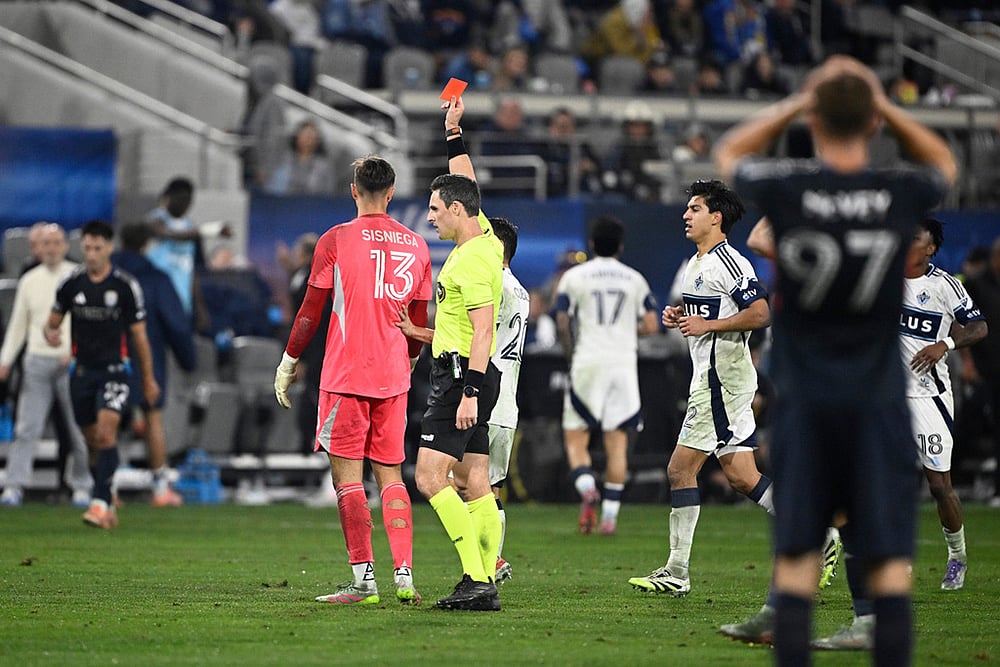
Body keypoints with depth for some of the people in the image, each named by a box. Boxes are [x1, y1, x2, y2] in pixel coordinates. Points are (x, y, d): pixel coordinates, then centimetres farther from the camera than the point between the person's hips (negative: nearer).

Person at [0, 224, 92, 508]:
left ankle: (81, 487, 10)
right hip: (37, 361, 2)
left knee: (78, 429, 1)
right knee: (27, 428, -5)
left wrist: (74, 352, -14)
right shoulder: (29, 280, 11)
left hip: (70, 363, -2)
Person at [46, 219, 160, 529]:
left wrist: (149, 379, 5)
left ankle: (101, 503, -22)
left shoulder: (127, 286, -5)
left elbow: (139, 335, 2)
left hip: (114, 370, -3)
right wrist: (50, 333, -14)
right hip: (82, 371, 3)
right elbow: (53, 322, 11)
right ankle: (109, 507, 22)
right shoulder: (71, 283, 1)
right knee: (93, 442, 8)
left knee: (106, 433, -20)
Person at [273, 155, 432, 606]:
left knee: (347, 476, -2)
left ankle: (363, 579, -7)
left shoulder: (336, 241, -5)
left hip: (346, 375, -4)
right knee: (391, 475, 10)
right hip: (393, 378, 4)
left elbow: (311, 310, -3)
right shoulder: (415, 246, 8)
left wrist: (288, 362, 8)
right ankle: (404, 576, 2)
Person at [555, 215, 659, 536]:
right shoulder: (635, 279, 8)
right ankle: (610, 513, -1)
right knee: (617, 443, 5)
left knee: (576, 440, 4)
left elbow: (563, 323, -5)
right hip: (624, 363, 2)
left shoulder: (573, 277, 2)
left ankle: (587, 489, -23)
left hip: (587, 364, -2)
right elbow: (651, 326, 3)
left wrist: (571, 355, 9)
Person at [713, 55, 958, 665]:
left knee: (796, 562, 4)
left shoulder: (786, 191, -9)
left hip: (805, 402, 0)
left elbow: (729, 152, 14)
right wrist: (887, 107, 10)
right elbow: (946, 163, 19)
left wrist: (797, 104, 8)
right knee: (891, 563, 1)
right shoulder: (901, 195, -7)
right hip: (879, 402, 0)